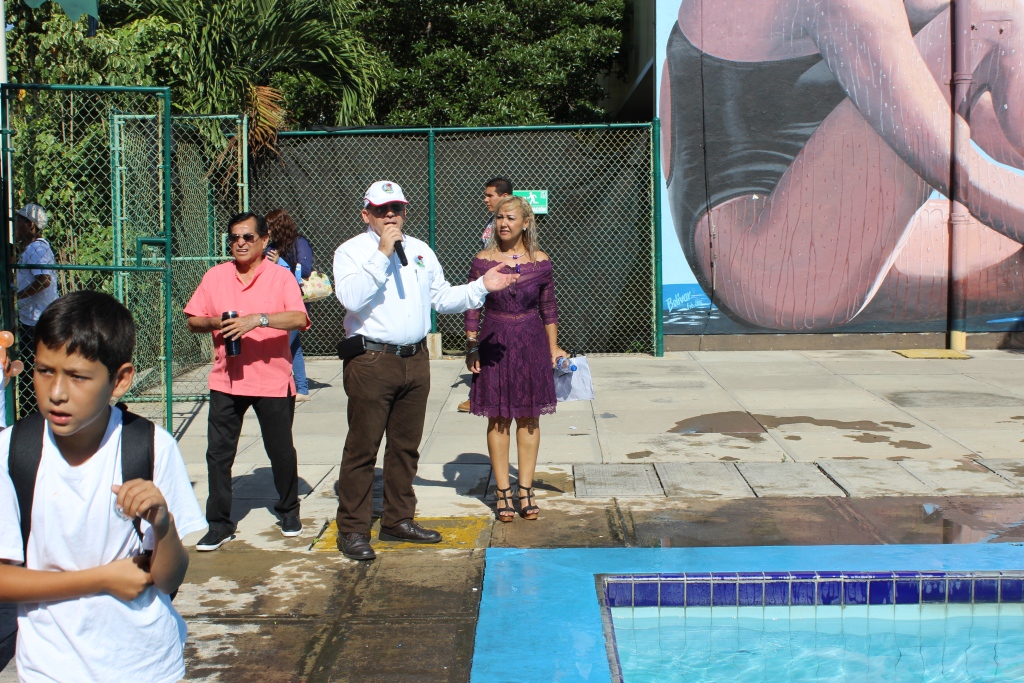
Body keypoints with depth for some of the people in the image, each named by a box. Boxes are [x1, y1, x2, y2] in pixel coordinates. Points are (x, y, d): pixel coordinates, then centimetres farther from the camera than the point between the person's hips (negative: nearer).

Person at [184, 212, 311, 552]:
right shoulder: (215, 276, 8)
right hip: (226, 380, 3)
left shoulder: (281, 277, -3)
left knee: (281, 451, 8)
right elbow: (193, 320, 10)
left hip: (273, 380, -2)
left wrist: (258, 319, -29)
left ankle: (289, 511, 30)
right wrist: (216, 323, -11)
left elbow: (300, 319, -18)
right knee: (218, 453, 2)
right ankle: (219, 524, 12)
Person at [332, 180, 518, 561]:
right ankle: (352, 529, 5)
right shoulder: (352, 251, -3)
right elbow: (351, 297, -21)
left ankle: (398, 521, 25)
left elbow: (443, 299, 19)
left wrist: (482, 287, 7)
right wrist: (382, 254, -21)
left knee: (406, 446, 13)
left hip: (415, 359, 6)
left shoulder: (420, 251, 16)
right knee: (362, 447, -3)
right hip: (372, 361, -6)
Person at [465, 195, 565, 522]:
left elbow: (549, 308, 7)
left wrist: (553, 348, 6)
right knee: (498, 419, 4)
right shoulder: (483, 260, -3)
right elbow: (472, 307, 1)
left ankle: (525, 489, 16)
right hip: (494, 344, -1)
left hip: (531, 343, 1)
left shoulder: (540, 262, 0)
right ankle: (502, 491, 12)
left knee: (528, 418, 7)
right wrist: (471, 346, -3)